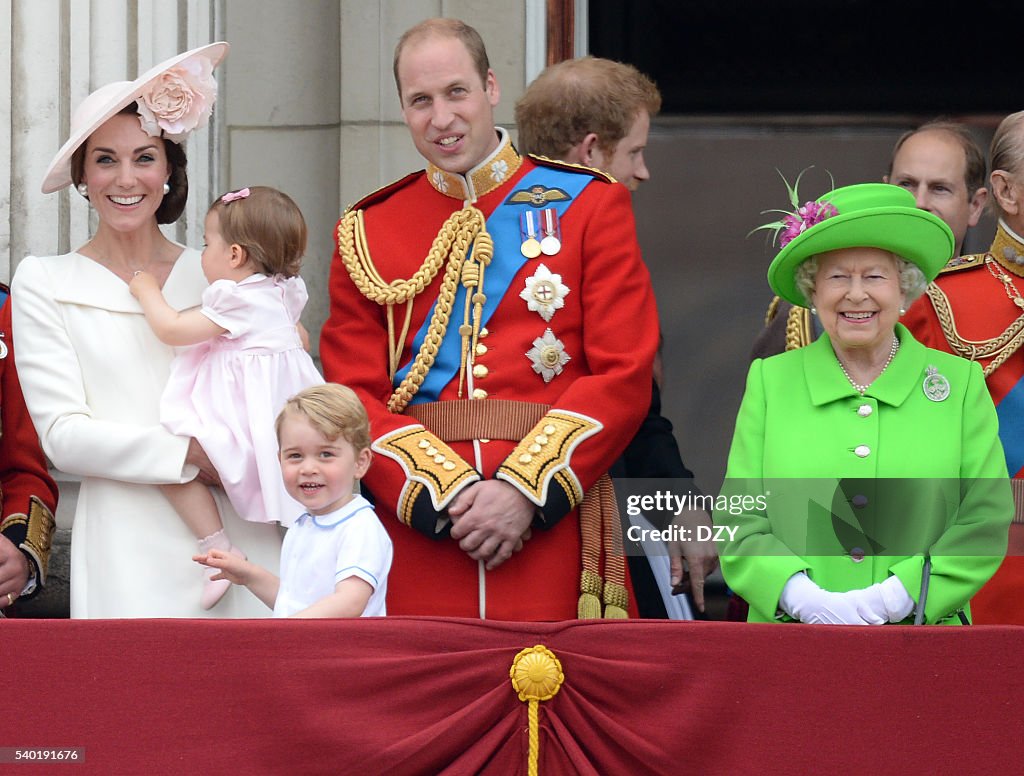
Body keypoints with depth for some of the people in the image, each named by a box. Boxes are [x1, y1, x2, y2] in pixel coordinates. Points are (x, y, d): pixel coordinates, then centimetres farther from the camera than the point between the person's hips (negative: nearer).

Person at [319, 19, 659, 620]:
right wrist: (447, 494, -12)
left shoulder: (589, 205, 7)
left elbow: (625, 377, -1)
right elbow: (355, 396, 4)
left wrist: (525, 490, -12)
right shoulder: (367, 232, 11)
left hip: (553, 520, -1)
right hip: (417, 535, 1)